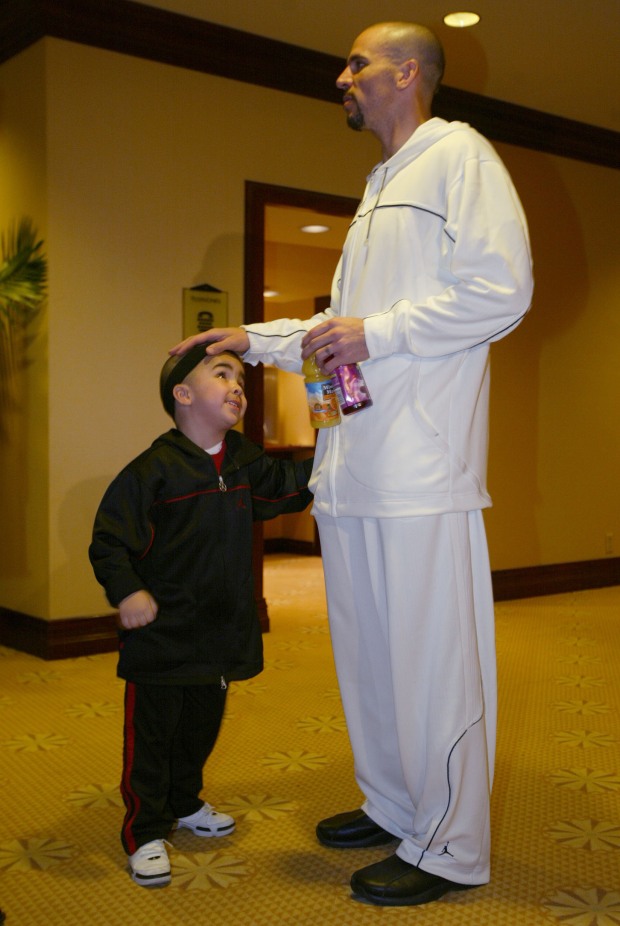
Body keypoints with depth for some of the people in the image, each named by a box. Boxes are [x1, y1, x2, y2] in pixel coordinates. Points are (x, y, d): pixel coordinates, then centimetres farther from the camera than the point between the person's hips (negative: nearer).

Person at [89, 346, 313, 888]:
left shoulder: (245, 462, 5)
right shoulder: (154, 469, -16)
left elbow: (288, 488, 22)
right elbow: (109, 539, -16)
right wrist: (126, 590, -28)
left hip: (222, 631, 7)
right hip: (162, 634, -7)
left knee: (203, 726, 21)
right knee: (152, 732, 3)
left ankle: (184, 803, 42)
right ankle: (145, 834, 18)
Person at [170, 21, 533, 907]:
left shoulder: (459, 154, -1)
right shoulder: (379, 187, 26)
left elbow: (501, 290, -13)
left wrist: (377, 333, -14)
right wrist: (254, 338, 25)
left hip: (422, 466, -9)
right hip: (355, 463, 9)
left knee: (431, 658, -3)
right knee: (366, 649, 13)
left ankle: (449, 848, 10)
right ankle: (393, 808, 28)